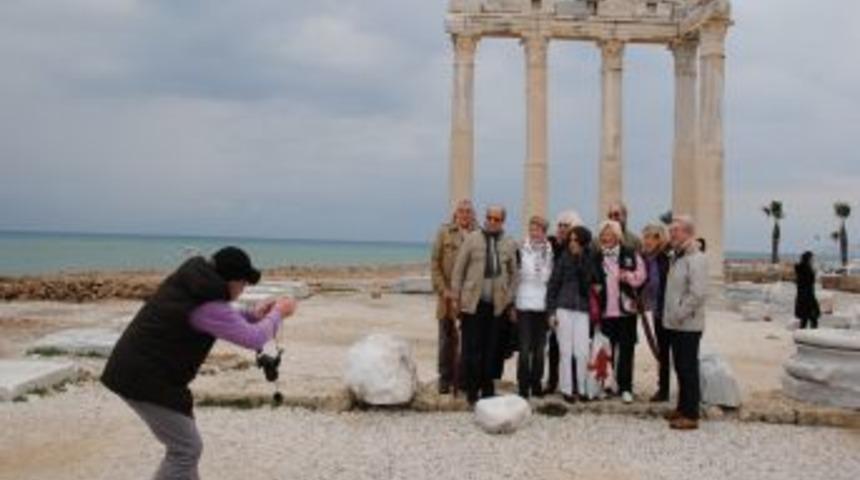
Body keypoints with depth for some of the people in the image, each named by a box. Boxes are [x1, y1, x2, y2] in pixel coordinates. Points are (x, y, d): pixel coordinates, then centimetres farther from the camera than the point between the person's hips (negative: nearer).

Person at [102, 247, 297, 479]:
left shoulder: (189, 284, 5)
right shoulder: (208, 305, -22)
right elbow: (254, 339, -15)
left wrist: (253, 315, 14)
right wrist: (278, 313, 0)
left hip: (135, 369, 10)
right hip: (146, 379, -10)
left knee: (184, 442, 19)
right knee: (186, 449, -3)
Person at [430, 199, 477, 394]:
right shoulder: (444, 232, 4)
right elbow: (434, 264, 2)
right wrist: (443, 290, -6)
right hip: (449, 296, 0)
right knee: (447, 339, 6)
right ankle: (445, 379, 15)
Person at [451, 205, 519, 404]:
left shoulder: (509, 244, 8)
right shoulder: (472, 239, 1)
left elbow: (513, 274, 14)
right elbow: (459, 269, 3)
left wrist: (510, 300, 9)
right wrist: (456, 297, 0)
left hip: (497, 305, 2)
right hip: (473, 303, -2)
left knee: (491, 350, 5)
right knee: (471, 349, -1)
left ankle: (487, 390, 17)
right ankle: (472, 390, 9)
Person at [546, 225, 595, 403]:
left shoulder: (589, 262, 5)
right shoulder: (564, 259, -1)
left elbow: (589, 284, 11)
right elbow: (553, 285, 0)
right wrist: (551, 311, -3)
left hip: (582, 310, 2)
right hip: (564, 308, -2)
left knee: (582, 352, -1)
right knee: (566, 351, 1)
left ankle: (580, 388, 13)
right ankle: (567, 389, 10)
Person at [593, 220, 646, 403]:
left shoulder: (631, 255, 3)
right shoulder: (597, 258, 7)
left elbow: (640, 276, 1)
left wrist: (627, 276, -16)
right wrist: (594, 287, -6)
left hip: (626, 309, -1)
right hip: (605, 311, 1)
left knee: (626, 350, 3)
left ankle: (626, 388, 10)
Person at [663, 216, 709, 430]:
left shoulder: (695, 259, -15)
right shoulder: (676, 257, 14)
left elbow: (698, 294, -22)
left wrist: (679, 314, -18)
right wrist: (670, 314, 11)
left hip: (688, 325, -9)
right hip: (675, 324, 9)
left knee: (688, 368, -3)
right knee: (680, 367, 16)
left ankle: (691, 415, 3)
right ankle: (683, 407, 26)